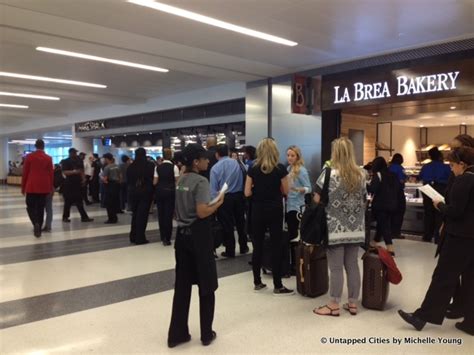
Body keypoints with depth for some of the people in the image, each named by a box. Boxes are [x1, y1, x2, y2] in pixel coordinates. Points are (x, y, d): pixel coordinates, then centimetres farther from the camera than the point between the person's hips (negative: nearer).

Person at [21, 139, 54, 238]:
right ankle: (39, 228, 11)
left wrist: (23, 187, 8)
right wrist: (51, 187, 12)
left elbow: (25, 173, 0)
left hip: (31, 186, -1)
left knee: (30, 207, 8)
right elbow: (51, 174, 3)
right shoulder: (48, 158, 0)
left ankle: (35, 223, -16)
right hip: (44, 187, 2)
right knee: (40, 208, 8)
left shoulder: (29, 156, -3)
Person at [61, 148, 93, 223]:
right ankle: (65, 217, 12)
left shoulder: (79, 161, 11)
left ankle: (84, 217, 2)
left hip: (78, 183, 4)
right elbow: (64, 172, -14)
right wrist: (74, 171, -28)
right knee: (68, 201, 0)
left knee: (79, 201, 5)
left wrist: (83, 179, 5)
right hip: (69, 184, -4)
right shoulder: (66, 162, -4)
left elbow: (82, 170, 17)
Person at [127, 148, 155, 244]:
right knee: (142, 215, 2)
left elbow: (128, 180, 6)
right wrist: (152, 191, 4)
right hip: (145, 192, -3)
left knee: (135, 214, 17)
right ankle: (140, 238, 4)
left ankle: (133, 237, 22)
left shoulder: (131, 166, 0)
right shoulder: (150, 165, -9)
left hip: (133, 192, 4)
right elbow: (153, 179, -8)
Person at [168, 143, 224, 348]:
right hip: (198, 235, -7)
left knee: (182, 285, 12)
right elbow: (202, 212, -21)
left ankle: (177, 334, 19)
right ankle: (206, 334, 20)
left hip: (182, 233, 8)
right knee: (206, 285, 8)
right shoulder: (201, 181, -15)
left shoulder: (181, 180, 10)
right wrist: (218, 203, -8)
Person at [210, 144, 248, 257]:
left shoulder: (215, 168, -8)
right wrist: (242, 193, 9)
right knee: (240, 222, 17)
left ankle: (230, 251, 16)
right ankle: (243, 247, 29)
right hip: (239, 196, 3)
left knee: (227, 225, 7)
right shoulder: (237, 163, -1)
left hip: (225, 198, -3)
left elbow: (213, 188, -9)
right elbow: (243, 179, -1)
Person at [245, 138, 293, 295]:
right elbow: (285, 191, -1)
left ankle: (257, 282, 19)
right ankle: (277, 286, 8)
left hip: (257, 210, 2)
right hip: (275, 210, -2)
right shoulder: (280, 169, -8)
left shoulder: (253, 169, -3)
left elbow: (247, 193, -4)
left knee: (258, 246, 11)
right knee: (277, 246, 4)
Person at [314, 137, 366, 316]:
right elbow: (363, 201, 11)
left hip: (335, 228, -5)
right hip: (355, 228, 5)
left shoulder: (329, 173, -11)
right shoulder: (361, 175, 4)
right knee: (352, 265, 12)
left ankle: (334, 305, 11)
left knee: (336, 268, 2)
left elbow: (317, 200, -8)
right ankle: (353, 303, 21)